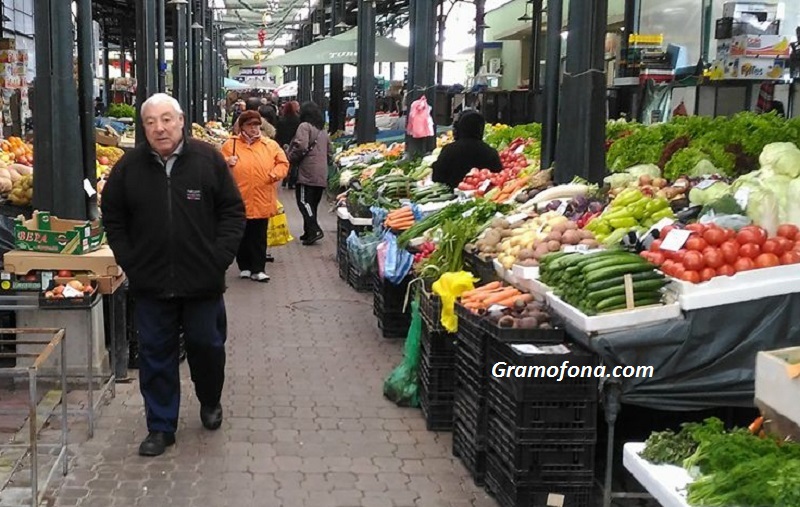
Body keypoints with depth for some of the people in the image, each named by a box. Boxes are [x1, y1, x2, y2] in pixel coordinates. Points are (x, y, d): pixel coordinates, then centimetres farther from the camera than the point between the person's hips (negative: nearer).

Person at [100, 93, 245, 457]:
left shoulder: (208, 159, -4)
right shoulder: (129, 166, 0)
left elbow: (233, 211, 0)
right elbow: (113, 218, 8)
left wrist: (220, 257, -7)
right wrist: (128, 261, 0)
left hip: (203, 280, -1)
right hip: (151, 282, 1)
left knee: (207, 346, 12)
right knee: (155, 354, 7)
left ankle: (210, 401, 40)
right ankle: (160, 427, 19)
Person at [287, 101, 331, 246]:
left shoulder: (305, 126, -4)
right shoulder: (323, 130, 20)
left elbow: (301, 146, -16)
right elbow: (330, 152, 23)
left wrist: (290, 158, -1)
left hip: (308, 172, -8)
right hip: (322, 174, 8)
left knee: (303, 201, -7)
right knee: (312, 203, 13)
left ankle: (314, 230, -18)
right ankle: (309, 231, 17)